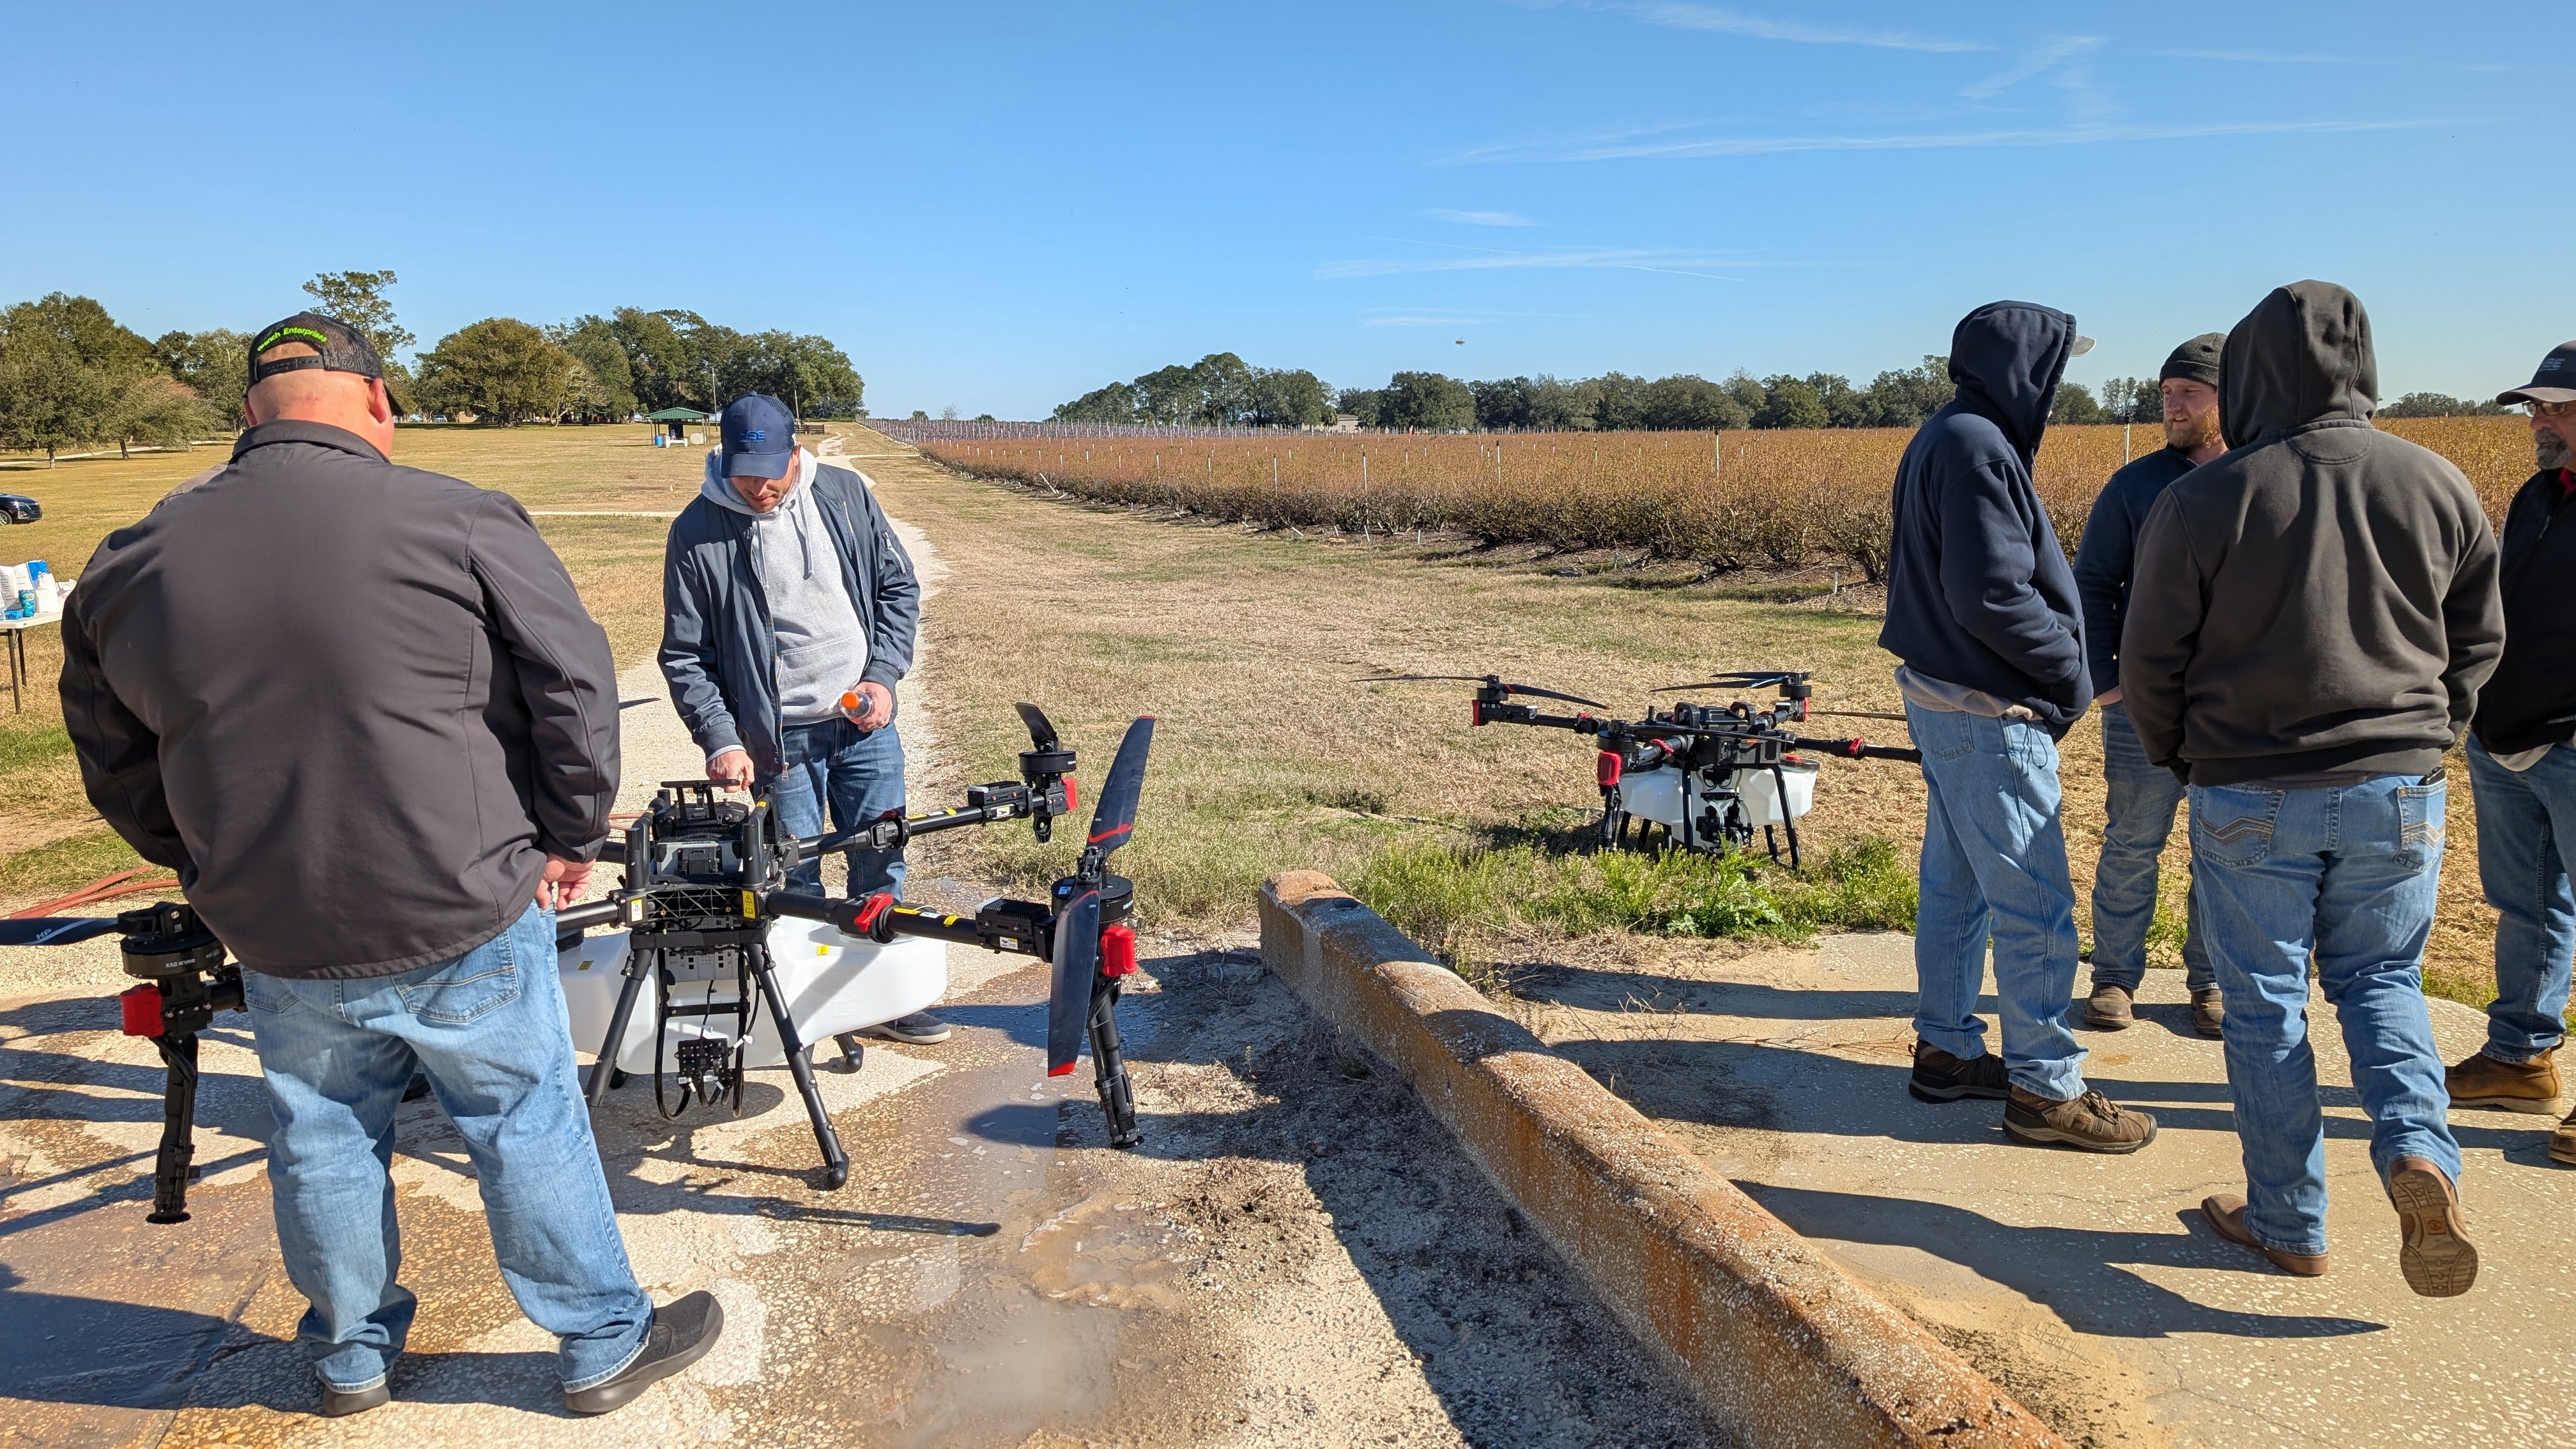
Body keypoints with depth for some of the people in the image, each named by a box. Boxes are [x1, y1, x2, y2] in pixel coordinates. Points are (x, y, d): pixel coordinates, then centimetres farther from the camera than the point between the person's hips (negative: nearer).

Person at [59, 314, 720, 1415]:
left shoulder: (134, 564, 1)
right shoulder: (457, 522, -13)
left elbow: (118, 773, 11)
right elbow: (575, 683, -11)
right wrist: (570, 834, 1)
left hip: (281, 947, 4)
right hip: (469, 929, -3)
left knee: (322, 1150, 22)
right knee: (530, 1131, 12)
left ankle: (352, 1357, 43)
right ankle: (605, 1344, 28)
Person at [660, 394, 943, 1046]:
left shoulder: (846, 494, 0)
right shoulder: (697, 533, -6)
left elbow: (899, 586, 9)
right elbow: (684, 655, -3)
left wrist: (884, 676, -3)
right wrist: (720, 740, -13)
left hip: (866, 723, 3)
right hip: (779, 740, -2)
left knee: (881, 865, 10)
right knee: (794, 881, 3)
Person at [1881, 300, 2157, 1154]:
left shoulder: (1944, 440, 13)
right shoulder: (1976, 449, -19)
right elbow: (1993, 595, -25)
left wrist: (2059, 653, 10)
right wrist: (2070, 666, -10)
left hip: (1942, 697, 11)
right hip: (1989, 715, -11)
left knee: (1954, 883, 17)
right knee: (2034, 905, -2)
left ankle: (1945, 1050, 29)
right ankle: (2045, 1088, 8)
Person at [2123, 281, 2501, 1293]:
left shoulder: (2203, 501, -12)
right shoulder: (2436, 485, -1)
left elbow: (2150, 662, -7)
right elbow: (2478, 641, 9)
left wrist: (2179, 757, 10)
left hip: (2250, 798, -3)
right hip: (2399, 792, 3)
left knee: (2265, 1006, 9)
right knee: (2380, 979, 20)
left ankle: (2287, 1224, 18)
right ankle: (2419, 1153, -2)